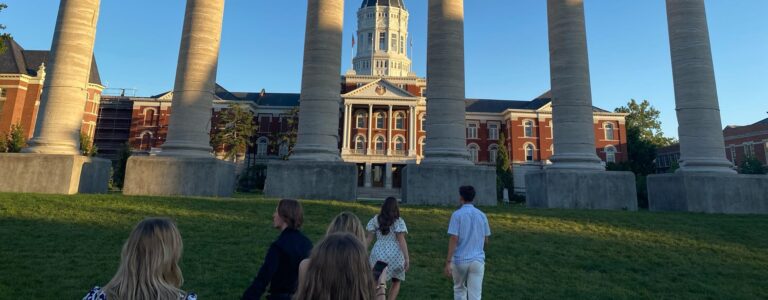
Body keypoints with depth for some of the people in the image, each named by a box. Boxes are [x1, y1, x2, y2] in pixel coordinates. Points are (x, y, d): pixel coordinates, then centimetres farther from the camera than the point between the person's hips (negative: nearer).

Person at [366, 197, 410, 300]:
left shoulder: (375, 219, 5)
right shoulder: (399, 221, -4)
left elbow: (369, 239, 3)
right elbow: (401, 241, -11)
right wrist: (407, 258, -10)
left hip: (378, 253, 2)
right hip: (394, 254, -2)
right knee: (396, 282, 19)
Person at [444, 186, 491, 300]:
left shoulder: (457, 214, -9)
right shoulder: (482, 215, 4)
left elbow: (454, 239, -14)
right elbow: (486, 240, 10)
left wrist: (448, 262, -12)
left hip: (460, 260, -2)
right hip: (478, 260, 2)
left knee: (459, 289, 21)